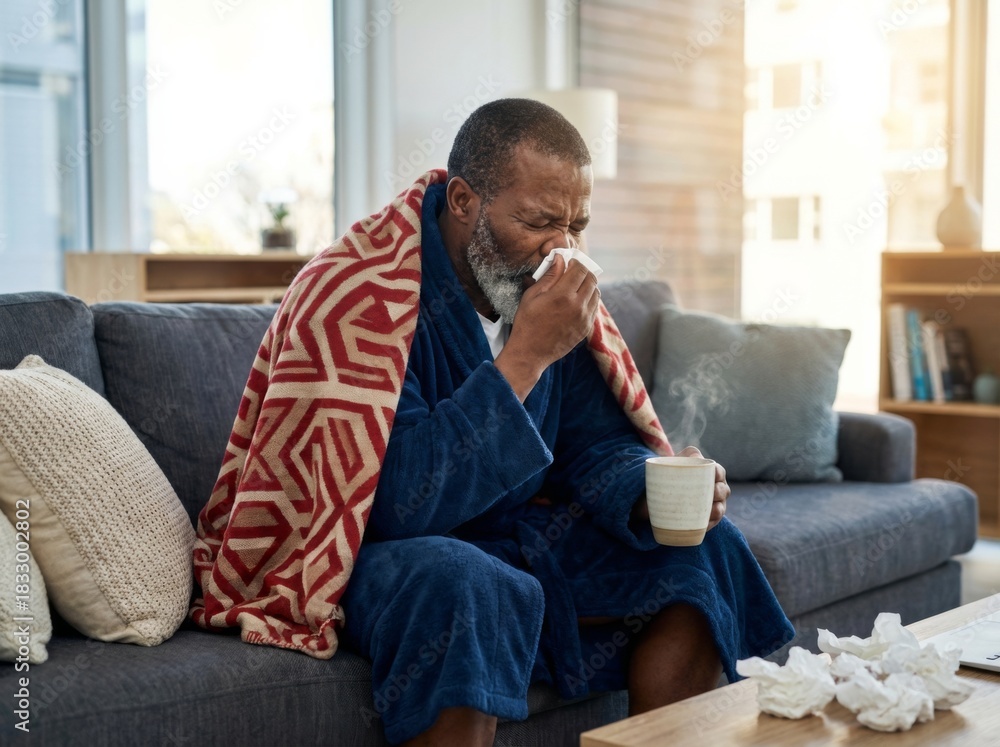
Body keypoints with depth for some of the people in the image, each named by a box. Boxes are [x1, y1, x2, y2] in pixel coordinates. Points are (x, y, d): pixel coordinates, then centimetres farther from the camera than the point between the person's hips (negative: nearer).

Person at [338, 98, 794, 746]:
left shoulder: (558, 291, 0)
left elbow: (598, 447, 7)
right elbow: (398, 503, -31)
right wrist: (526, 357, -30)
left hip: (524, 535, 7)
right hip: (387, 550, -6)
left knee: (703, 550, -4)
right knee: (460, 582, -38)